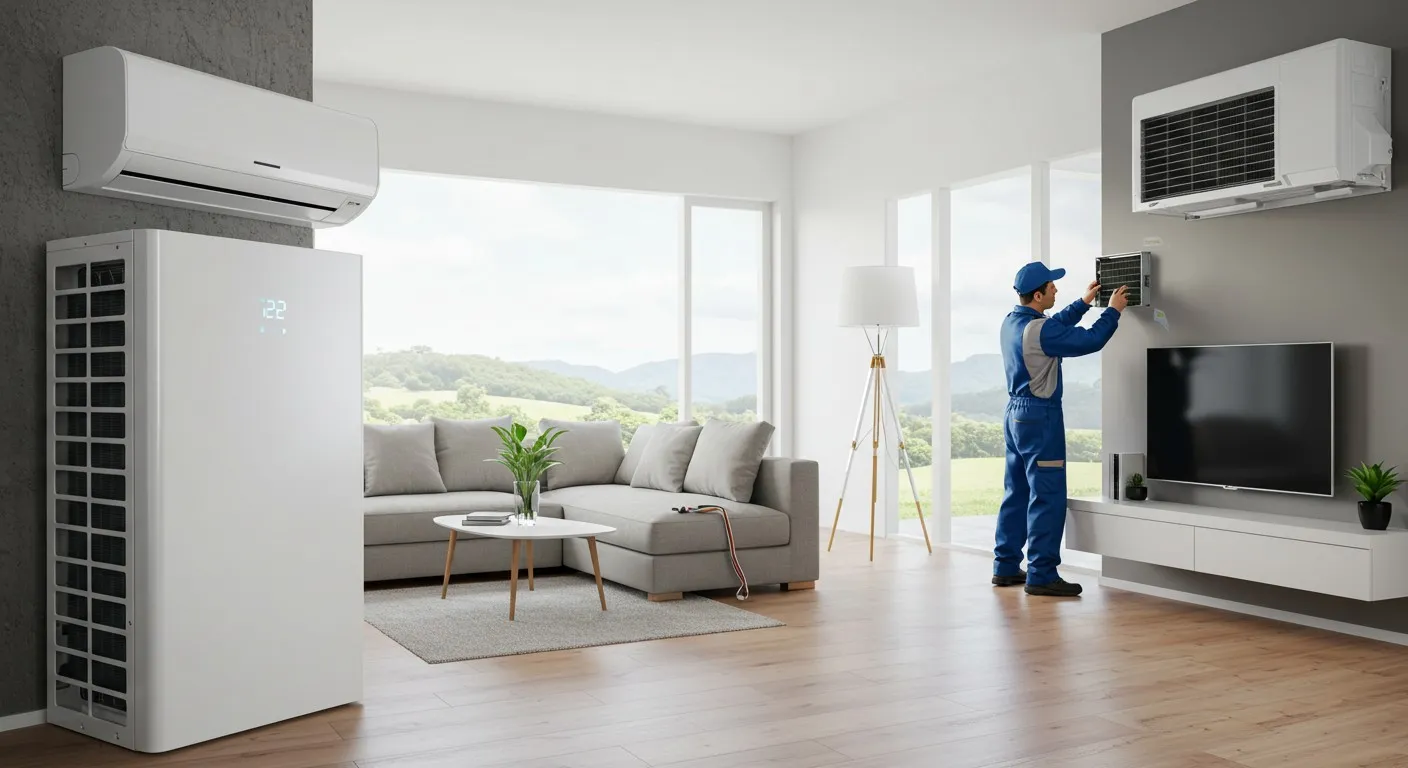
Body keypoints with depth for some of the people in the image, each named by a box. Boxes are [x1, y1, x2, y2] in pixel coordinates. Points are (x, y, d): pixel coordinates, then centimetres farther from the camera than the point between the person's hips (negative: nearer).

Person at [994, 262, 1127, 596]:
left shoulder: (1012, 322, 8)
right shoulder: (1039, 330, -20)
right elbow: (1090, 341, -16)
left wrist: (1084, 302, 28)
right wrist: (1113, 310, -1)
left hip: (1015, 413, 10)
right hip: (1040, 418, -10)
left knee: (1017, 492, 13)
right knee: (1047, 497, -5)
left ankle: (1006, 567, 18)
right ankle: (1041, 575, -2)